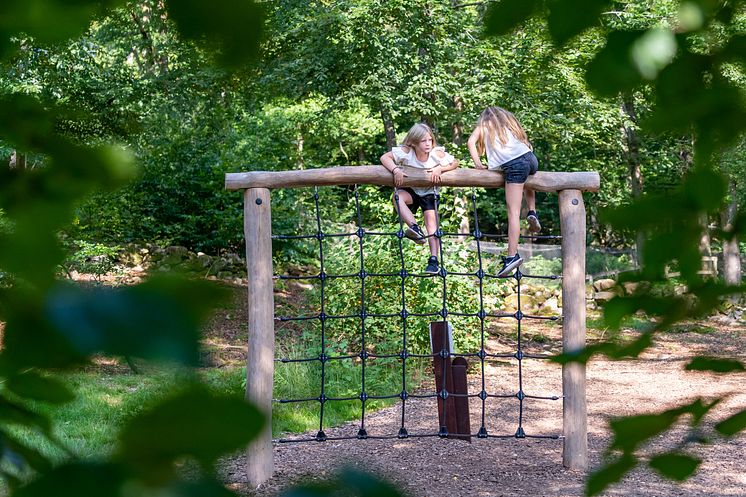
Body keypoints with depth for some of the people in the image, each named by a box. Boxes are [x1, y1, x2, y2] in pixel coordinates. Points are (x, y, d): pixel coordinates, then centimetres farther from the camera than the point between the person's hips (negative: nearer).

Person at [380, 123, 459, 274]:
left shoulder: (437, 154, -17)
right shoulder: (406, 152, -21)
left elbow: (455, 163, -6)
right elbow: (385, 157, -22)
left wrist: (440, 169, -23)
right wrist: (395, 170, -39)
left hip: (429, 193, 0)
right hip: (410, 190, 0)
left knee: (431, 220, -18)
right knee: (397, 196, -34)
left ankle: (434, 260, -19)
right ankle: (414, 228, -45)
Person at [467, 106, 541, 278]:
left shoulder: (484, 125, 19)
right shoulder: (508, 120, 31)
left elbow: (471, 142, 3)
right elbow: (525, 142, 21)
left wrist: (477, 163, 6)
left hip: (514, 166, -5)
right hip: (530, 158, 5)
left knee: (513, 212, -12)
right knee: (528, 180, 42)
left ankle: (512, 255, -22)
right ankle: (532, 212, 21)